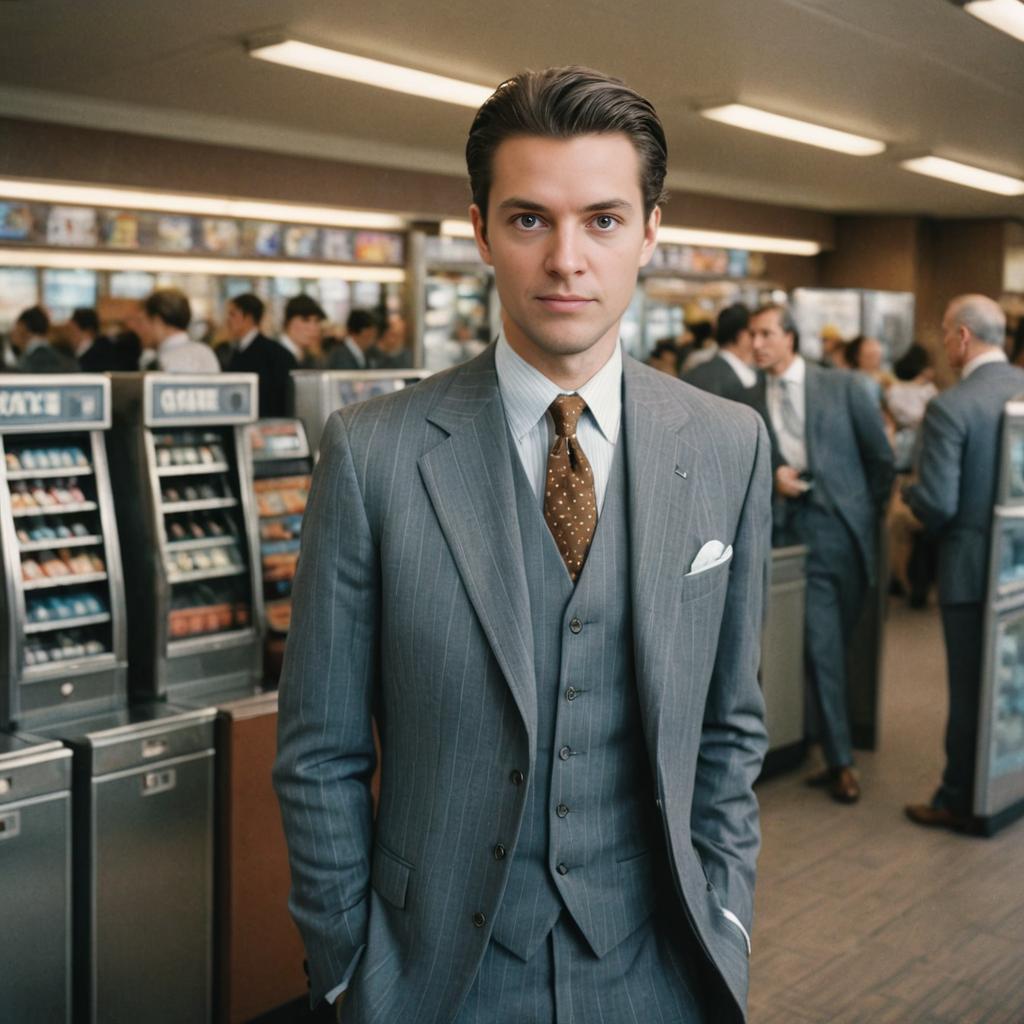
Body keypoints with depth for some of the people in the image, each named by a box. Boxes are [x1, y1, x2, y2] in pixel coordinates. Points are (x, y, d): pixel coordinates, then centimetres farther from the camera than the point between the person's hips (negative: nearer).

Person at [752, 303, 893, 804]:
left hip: (846, 526, 0)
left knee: (839, 645, 7)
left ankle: (835, 748, 24)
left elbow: (881, 456, 6)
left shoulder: (842, 387, 3)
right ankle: (840, 760, 4)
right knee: (821, 648, -6)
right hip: (796, 530, 0)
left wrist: (871, 514, 7)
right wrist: (771, 476, -7)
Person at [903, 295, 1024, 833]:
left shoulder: (950, 407, -20)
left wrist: (910, 492, -1)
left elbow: (937, 504, -21)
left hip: (973, 565, -6)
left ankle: (960, 802, 18)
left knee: (970, 686, 5)